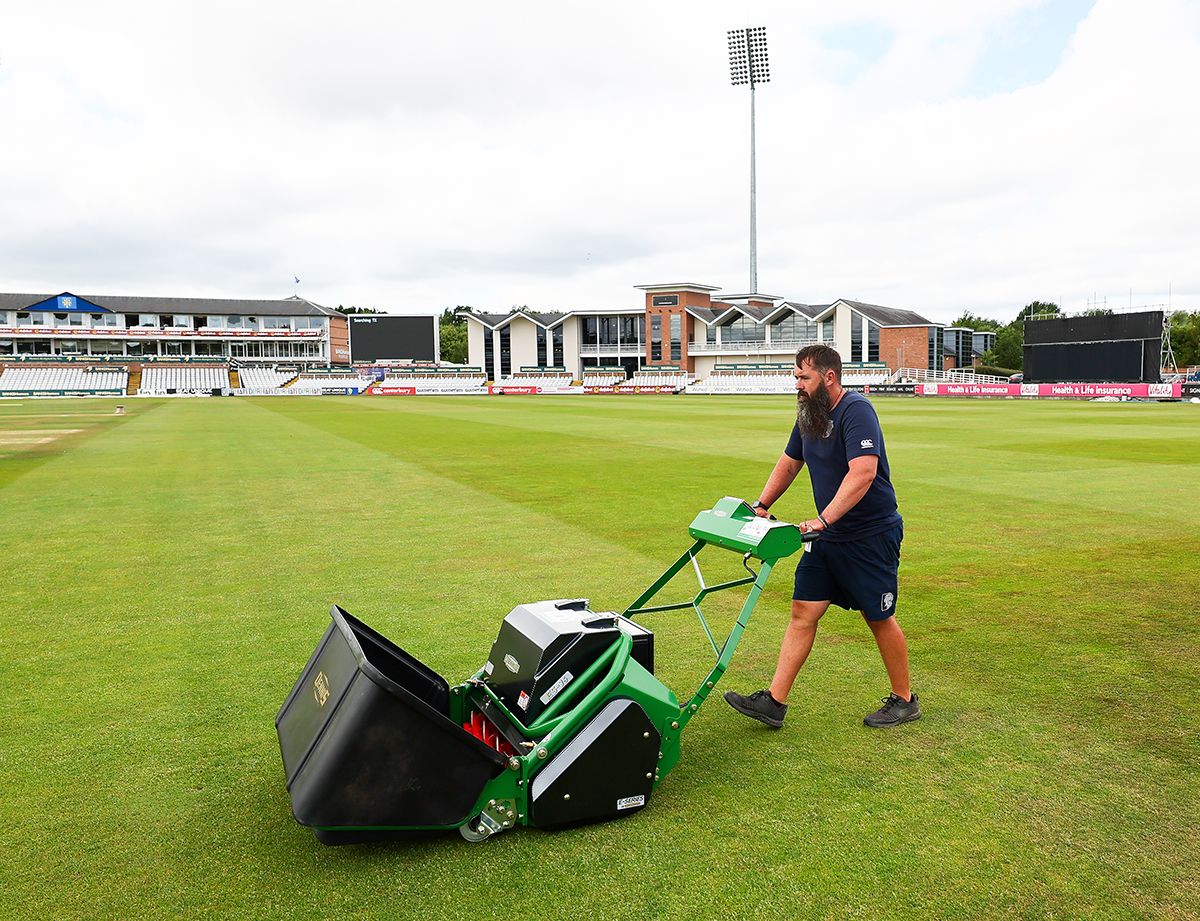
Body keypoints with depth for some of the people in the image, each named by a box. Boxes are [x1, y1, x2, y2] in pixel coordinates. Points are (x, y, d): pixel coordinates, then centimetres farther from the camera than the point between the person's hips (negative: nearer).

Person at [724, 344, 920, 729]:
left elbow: (863, 472, -31)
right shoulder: (808, 415, 8)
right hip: (829, 537, 8)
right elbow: (788, 464, 21)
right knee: (803, 612, 3)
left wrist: (823, 519, -36)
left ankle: (903, 701, 25)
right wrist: (761, 505, 12)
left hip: (871, 535, -8)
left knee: (879, 618, 5)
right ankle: (774, 701, 5)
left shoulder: (856, 411, -19)